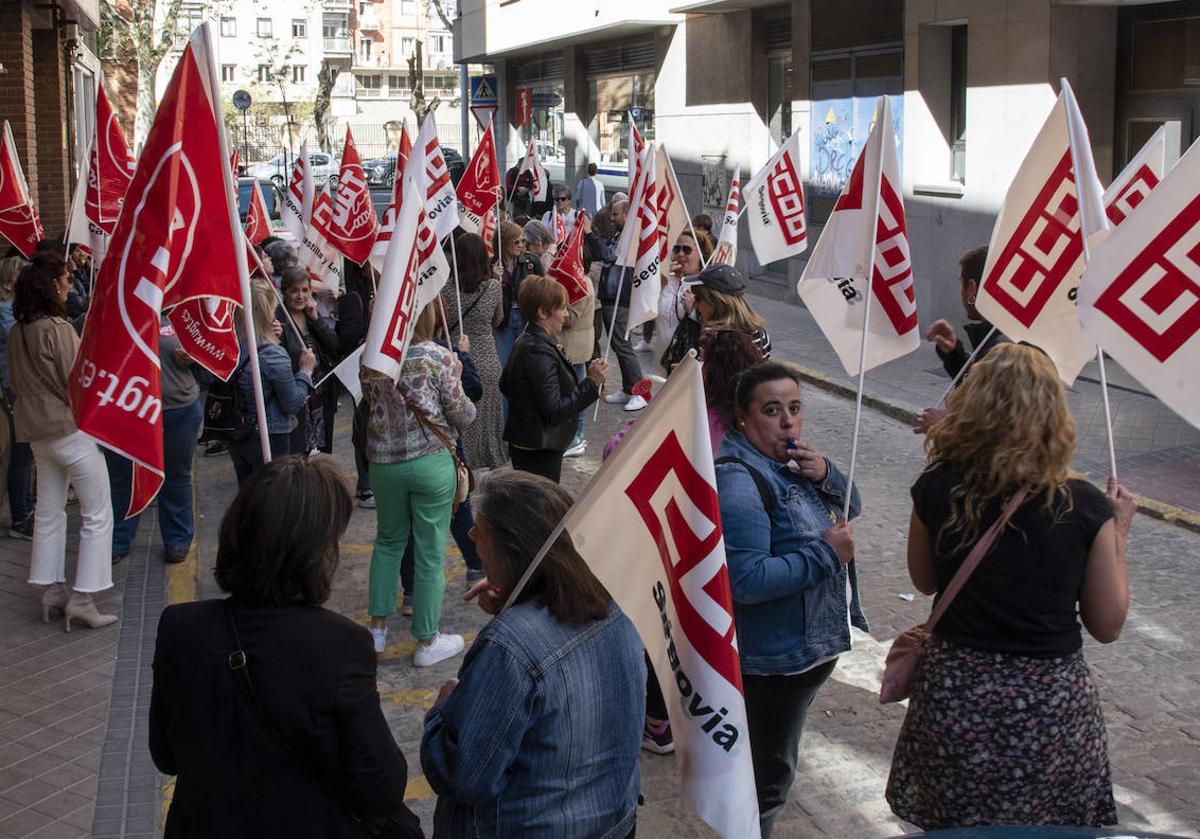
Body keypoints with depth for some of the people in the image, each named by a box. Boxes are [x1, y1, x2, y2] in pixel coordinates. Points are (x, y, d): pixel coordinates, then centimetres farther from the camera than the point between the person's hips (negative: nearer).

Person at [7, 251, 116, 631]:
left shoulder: (17, 332, 5)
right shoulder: (57, 329, -19)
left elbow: (15, 381, 15)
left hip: (37, 431, 8)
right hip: (71, 427, -8)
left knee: (49, 511, 15)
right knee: (97, 514, 0)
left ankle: (51, 590, 20)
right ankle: (82, 598, -3)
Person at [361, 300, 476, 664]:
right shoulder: (440, 358, -13)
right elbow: (463, 417, -7)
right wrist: (455, 377, 7)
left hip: (383, 462, 4)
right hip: (431, 462, -4)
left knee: (388, 540, 23)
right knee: (430, 552, 7)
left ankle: (378, 627, 27)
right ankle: (427, 641, 17)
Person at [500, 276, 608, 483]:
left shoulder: (524, 343, 9)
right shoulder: (539, 353, -22)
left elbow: (505, 385, 21)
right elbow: (555, 410, -25)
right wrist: (592, 382, -22)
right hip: (538, 450, -11)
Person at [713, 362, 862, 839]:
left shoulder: (790, 457, 5)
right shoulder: (739, 479, -25)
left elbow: (850, 507, 11)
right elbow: (746, 581, -33)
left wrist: (825, 475, -10)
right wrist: (826, 553, -26)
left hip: (816, 641, 10)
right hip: (772, 659, -10)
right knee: (769, 775, 3)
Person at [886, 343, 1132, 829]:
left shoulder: (937, 488, -12)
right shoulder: (1085, 508, -15)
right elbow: (1107, 626, -5)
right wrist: (1118, 533, 7)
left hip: (955, 695, 1)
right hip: (1051, 705, -1)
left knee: (949, 823, 21)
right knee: (1048, 826, 20)